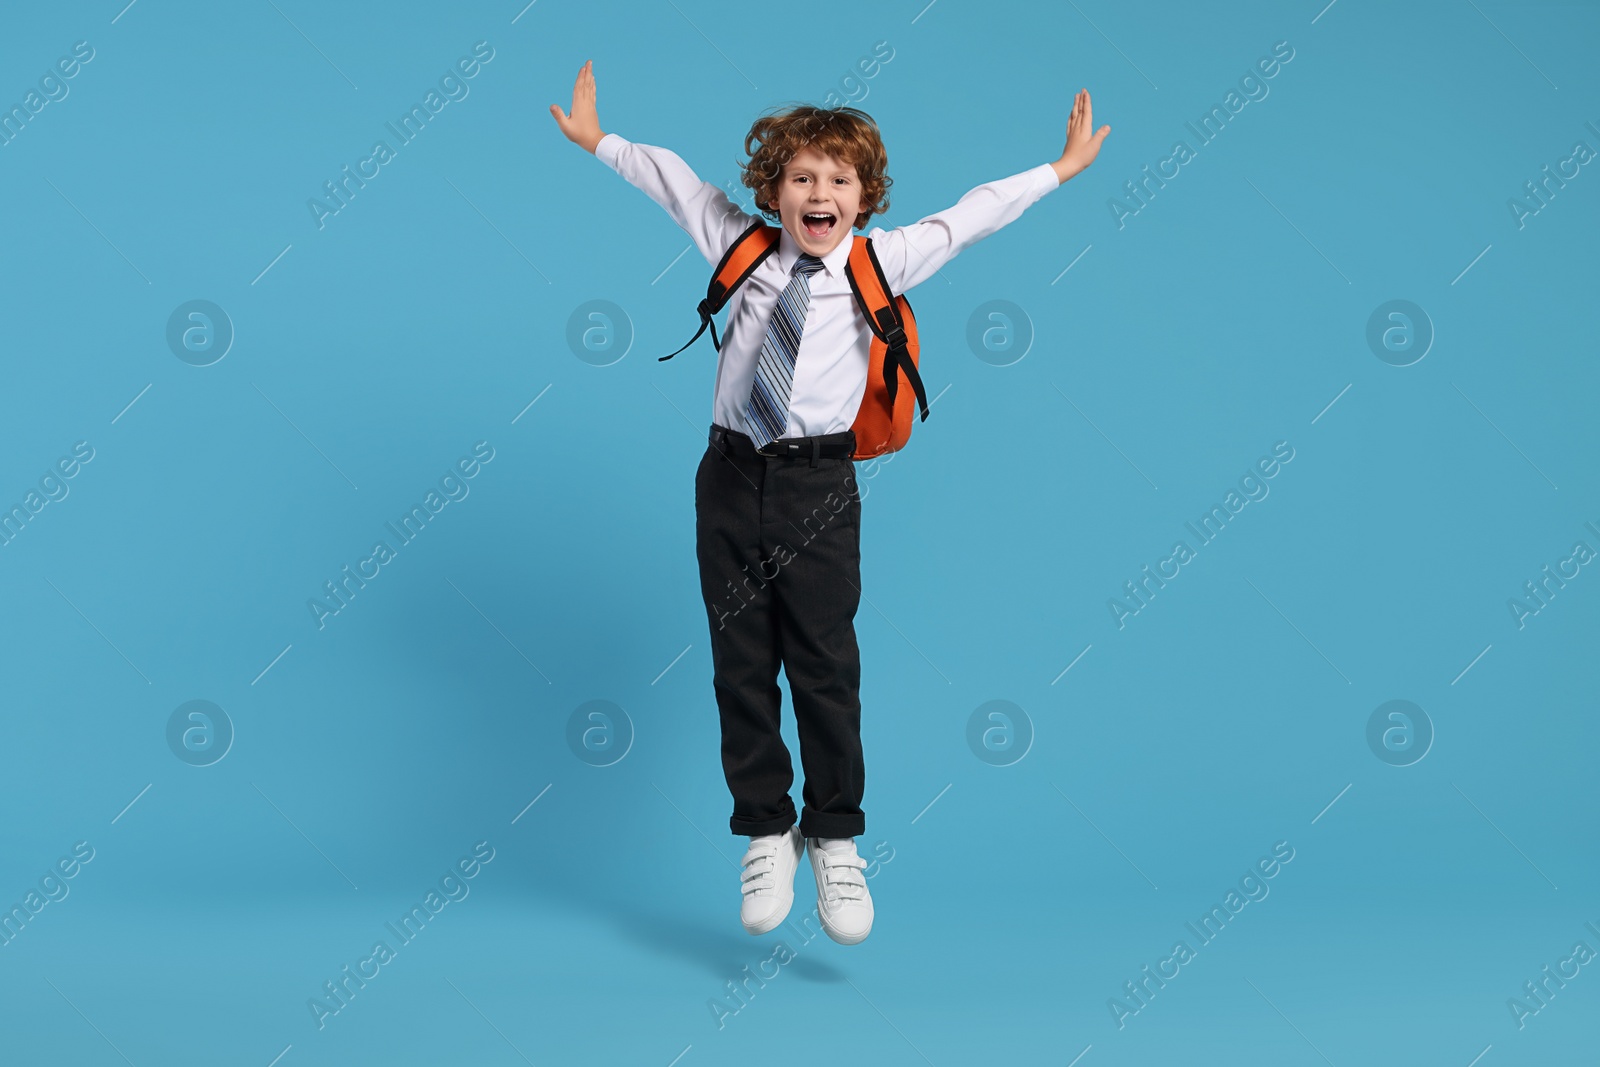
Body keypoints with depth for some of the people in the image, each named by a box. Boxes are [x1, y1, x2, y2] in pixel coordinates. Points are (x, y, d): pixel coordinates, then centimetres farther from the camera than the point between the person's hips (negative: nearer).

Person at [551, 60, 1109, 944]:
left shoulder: (883, 264, 4)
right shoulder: (742, 250, 8)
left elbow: (973, 215, 12)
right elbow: (677, 182, 22)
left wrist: (1060, 168, 17)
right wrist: (598, 140, 30)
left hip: (818, 483, -2)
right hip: (732, 478, 2)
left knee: (825, 666, -4)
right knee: (740, 666, 5)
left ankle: (836, 842, 11)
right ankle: (765, 835, 18)